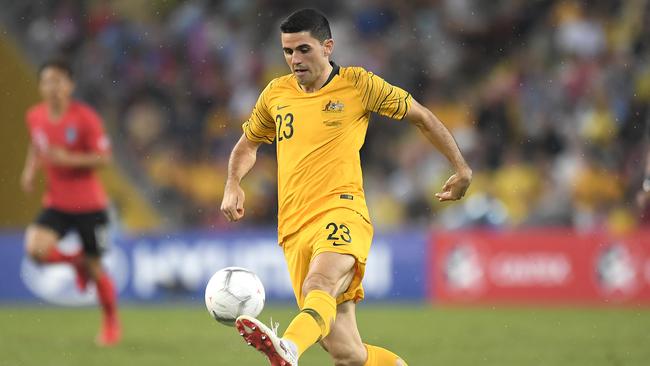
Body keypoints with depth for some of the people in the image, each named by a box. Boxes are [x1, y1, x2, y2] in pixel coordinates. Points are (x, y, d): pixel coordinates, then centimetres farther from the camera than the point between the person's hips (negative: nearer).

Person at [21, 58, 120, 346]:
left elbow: (104, 157, -13)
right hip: (56, 203, 3)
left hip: (89, 204, -3)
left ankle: (111, 324, 29)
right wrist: (30, 169, 3)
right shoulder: (35, 117, 0)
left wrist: (69, 159, -26)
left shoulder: (85, 118, -14)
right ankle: (76, 261, 12)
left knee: (95, 267, 4)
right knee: (36, 248, -23)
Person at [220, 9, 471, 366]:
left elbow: (421, 116, 15)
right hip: (294, 230, 5)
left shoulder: (357, 85, 4)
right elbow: (247, 144, 31)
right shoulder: (276, 94, 15)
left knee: (319, 284, -39)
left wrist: (462, 169, 15)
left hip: (341, 213, -5)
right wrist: (233, 186, 11)